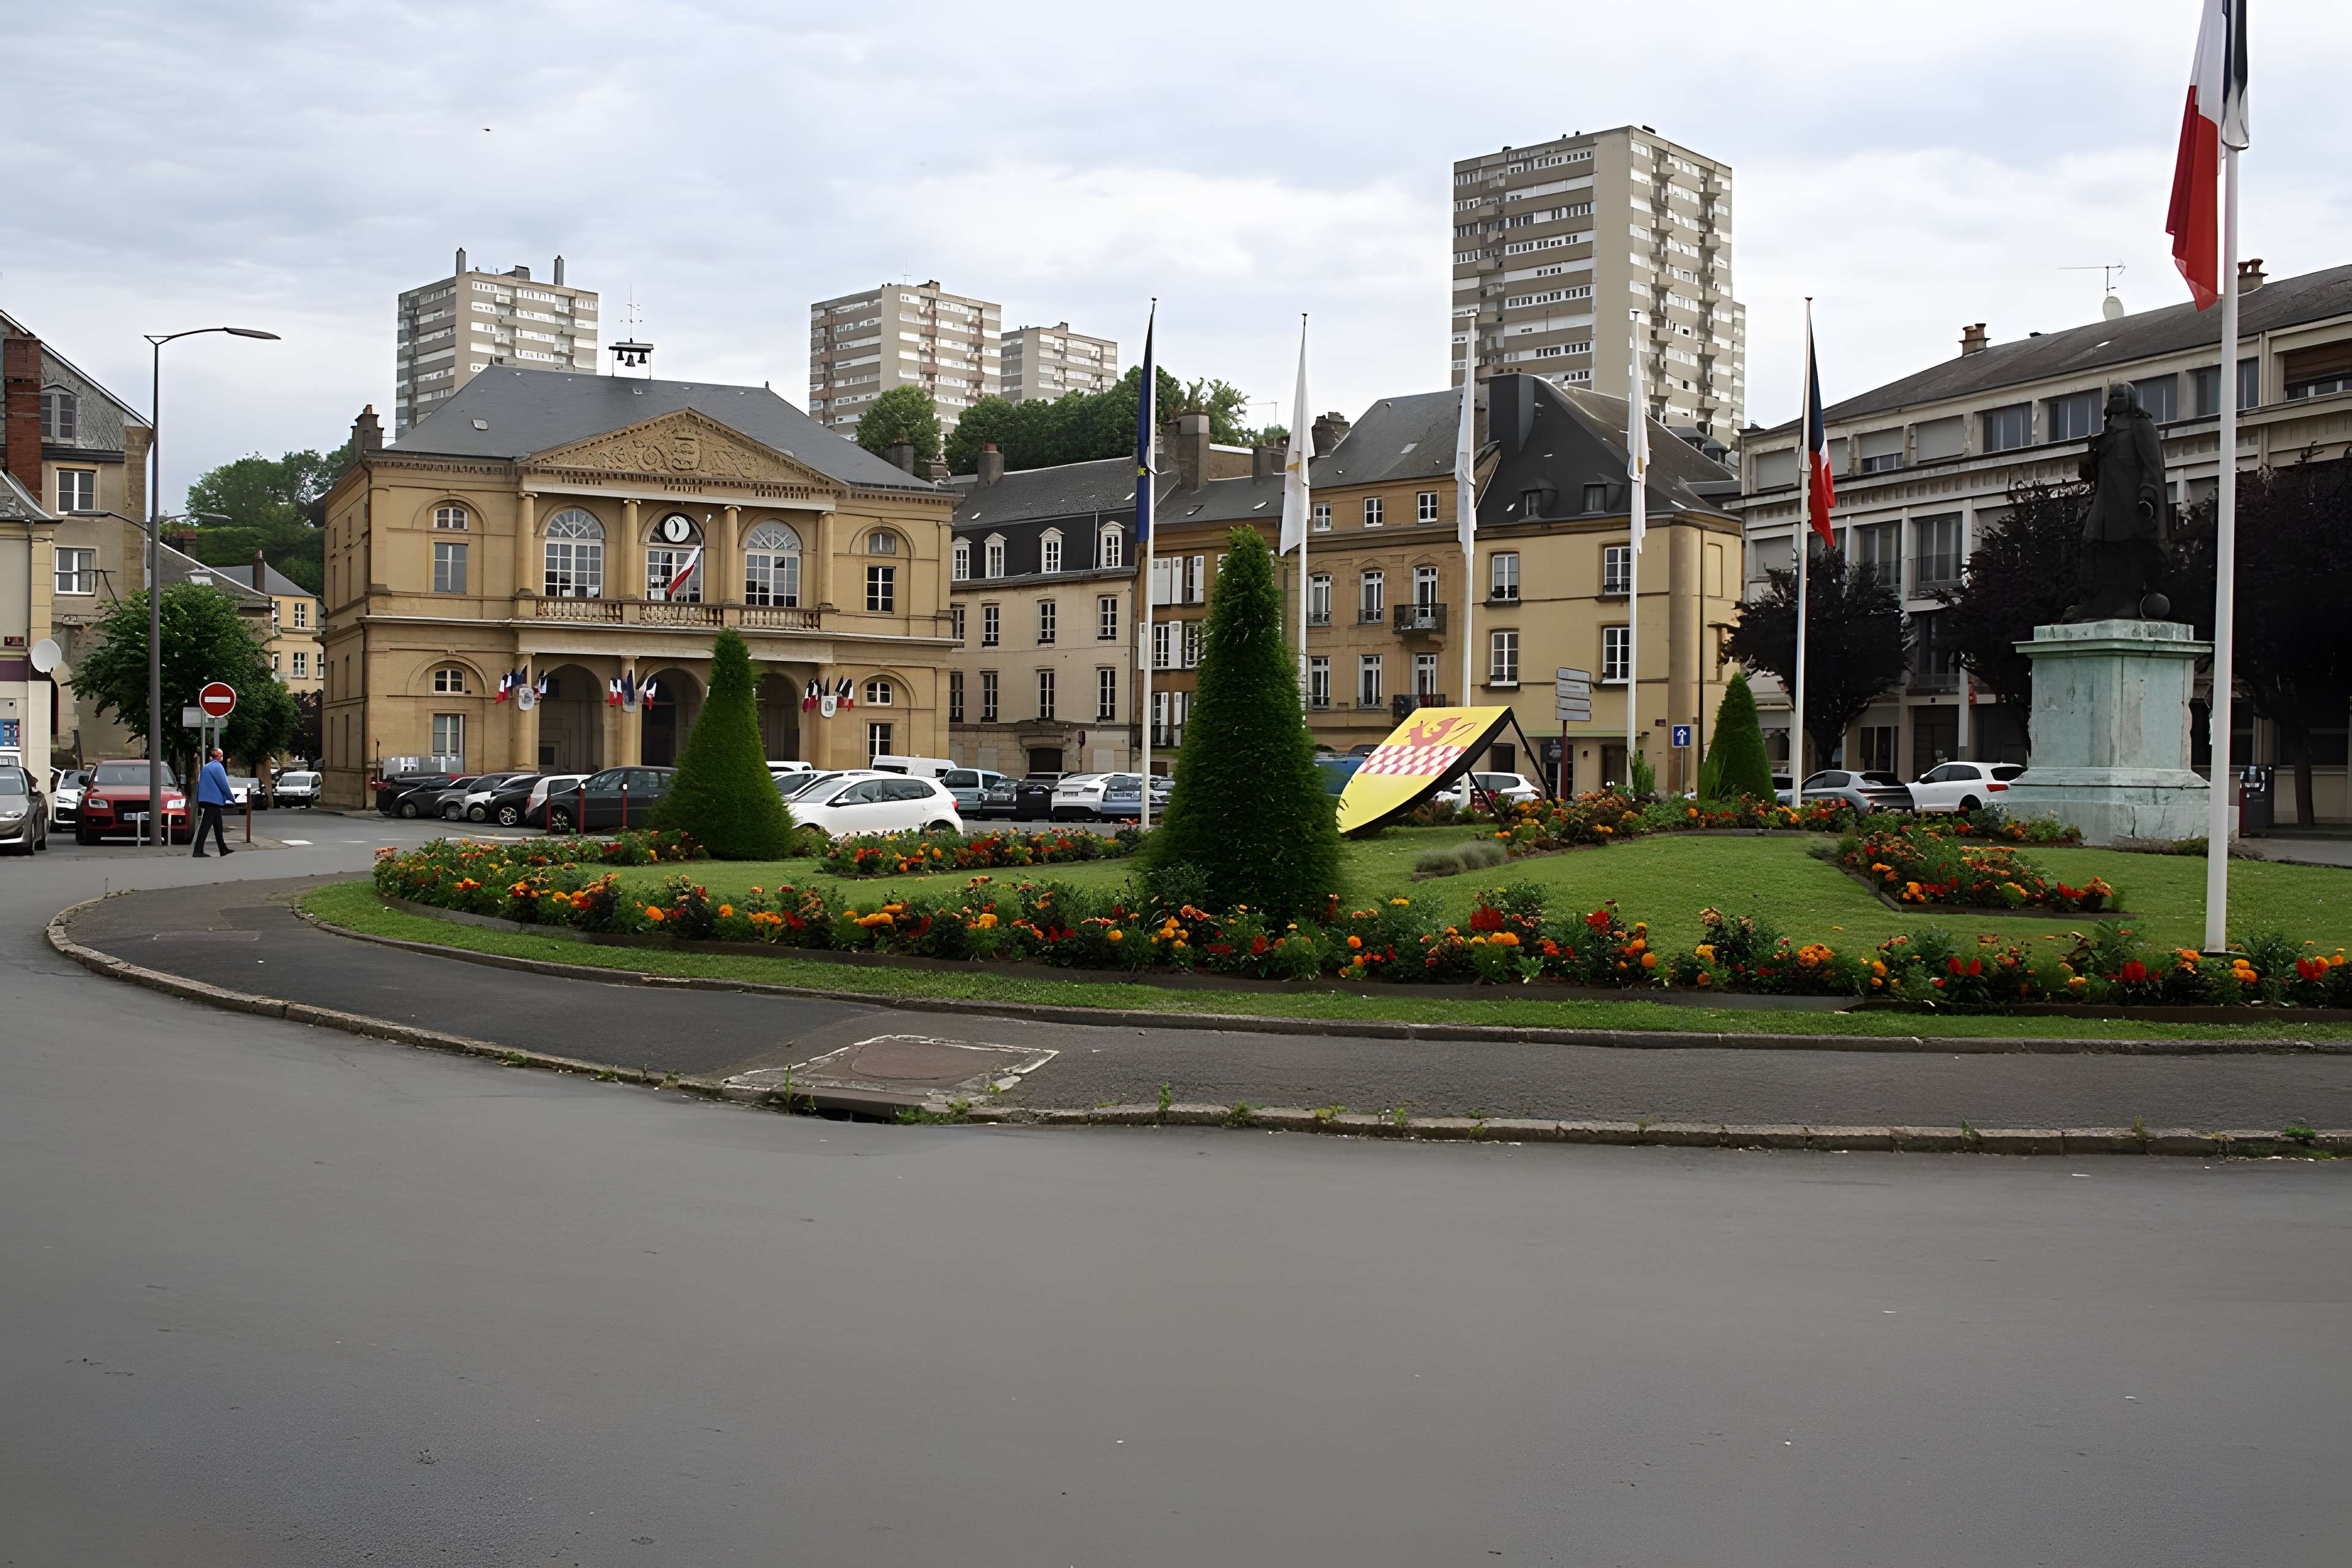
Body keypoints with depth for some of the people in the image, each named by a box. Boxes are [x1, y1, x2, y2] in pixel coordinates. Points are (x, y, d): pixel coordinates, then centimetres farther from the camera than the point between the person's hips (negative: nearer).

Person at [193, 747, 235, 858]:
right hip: (213, 800, -9)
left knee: (218, 827, 14)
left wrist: (199, 803, 23)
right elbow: (224, 785, -13)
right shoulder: (217, 767, -11)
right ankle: (198, 851, -15)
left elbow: (201, 784, 20)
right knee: (205, 826, -11)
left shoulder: (206, 767, 17)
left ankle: (223, 849, 19)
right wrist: (233, 799, -4)